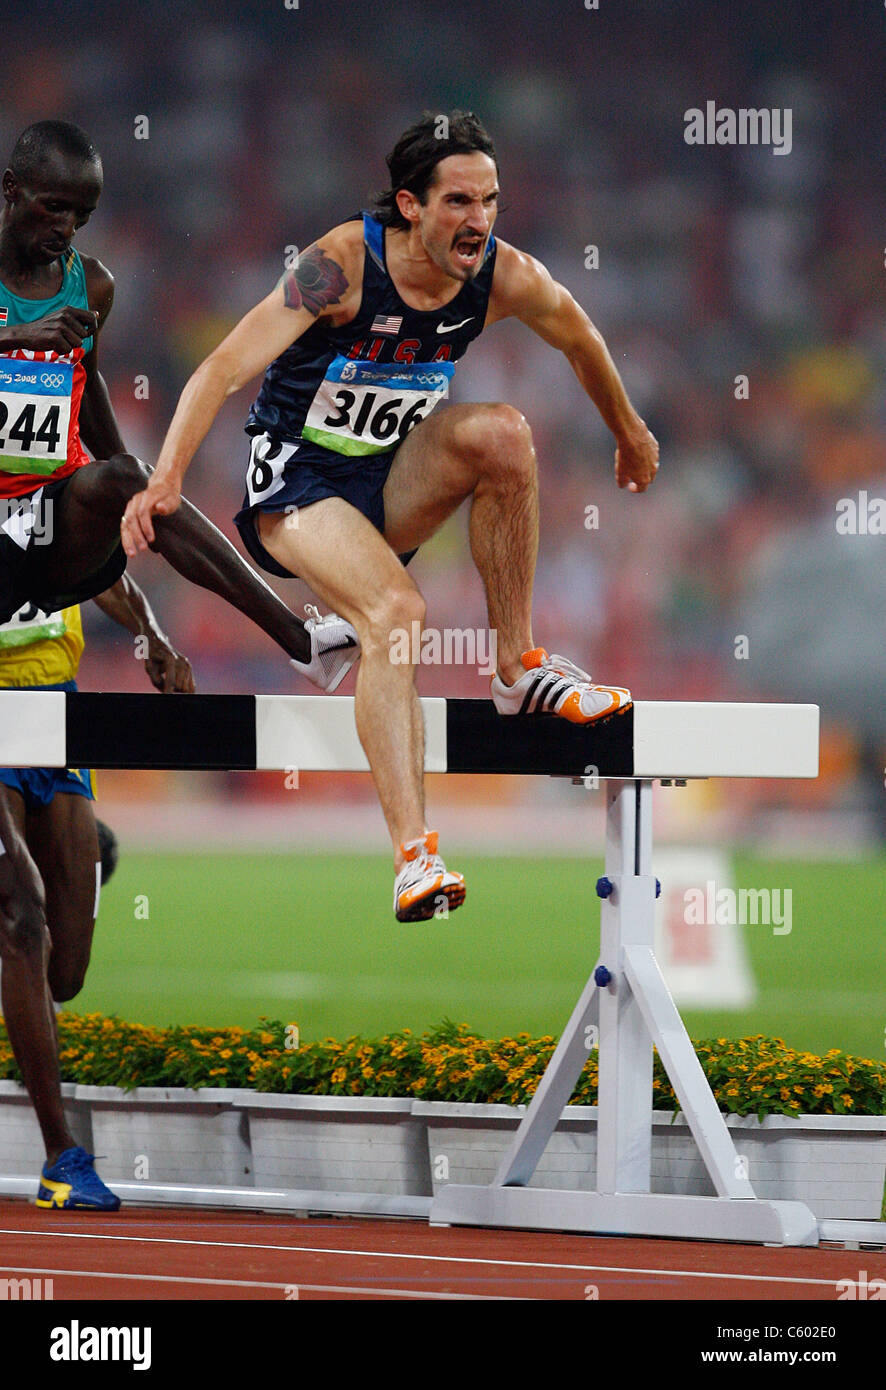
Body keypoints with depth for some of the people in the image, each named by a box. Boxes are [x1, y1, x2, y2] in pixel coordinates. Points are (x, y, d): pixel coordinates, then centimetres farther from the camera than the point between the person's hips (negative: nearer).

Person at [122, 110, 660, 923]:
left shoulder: (504, 277, -8)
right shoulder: (343, 266, -23)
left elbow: (580, 339, 15)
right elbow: (226, 368, -29)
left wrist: (630, 435, 30)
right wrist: (167, 480, -41)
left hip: (389, 479, 5)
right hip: (297, 483, -5)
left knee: (502, 433, -23)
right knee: (394, 611, -31)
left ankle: (520, 669, -9)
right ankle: (413, 856, -39)